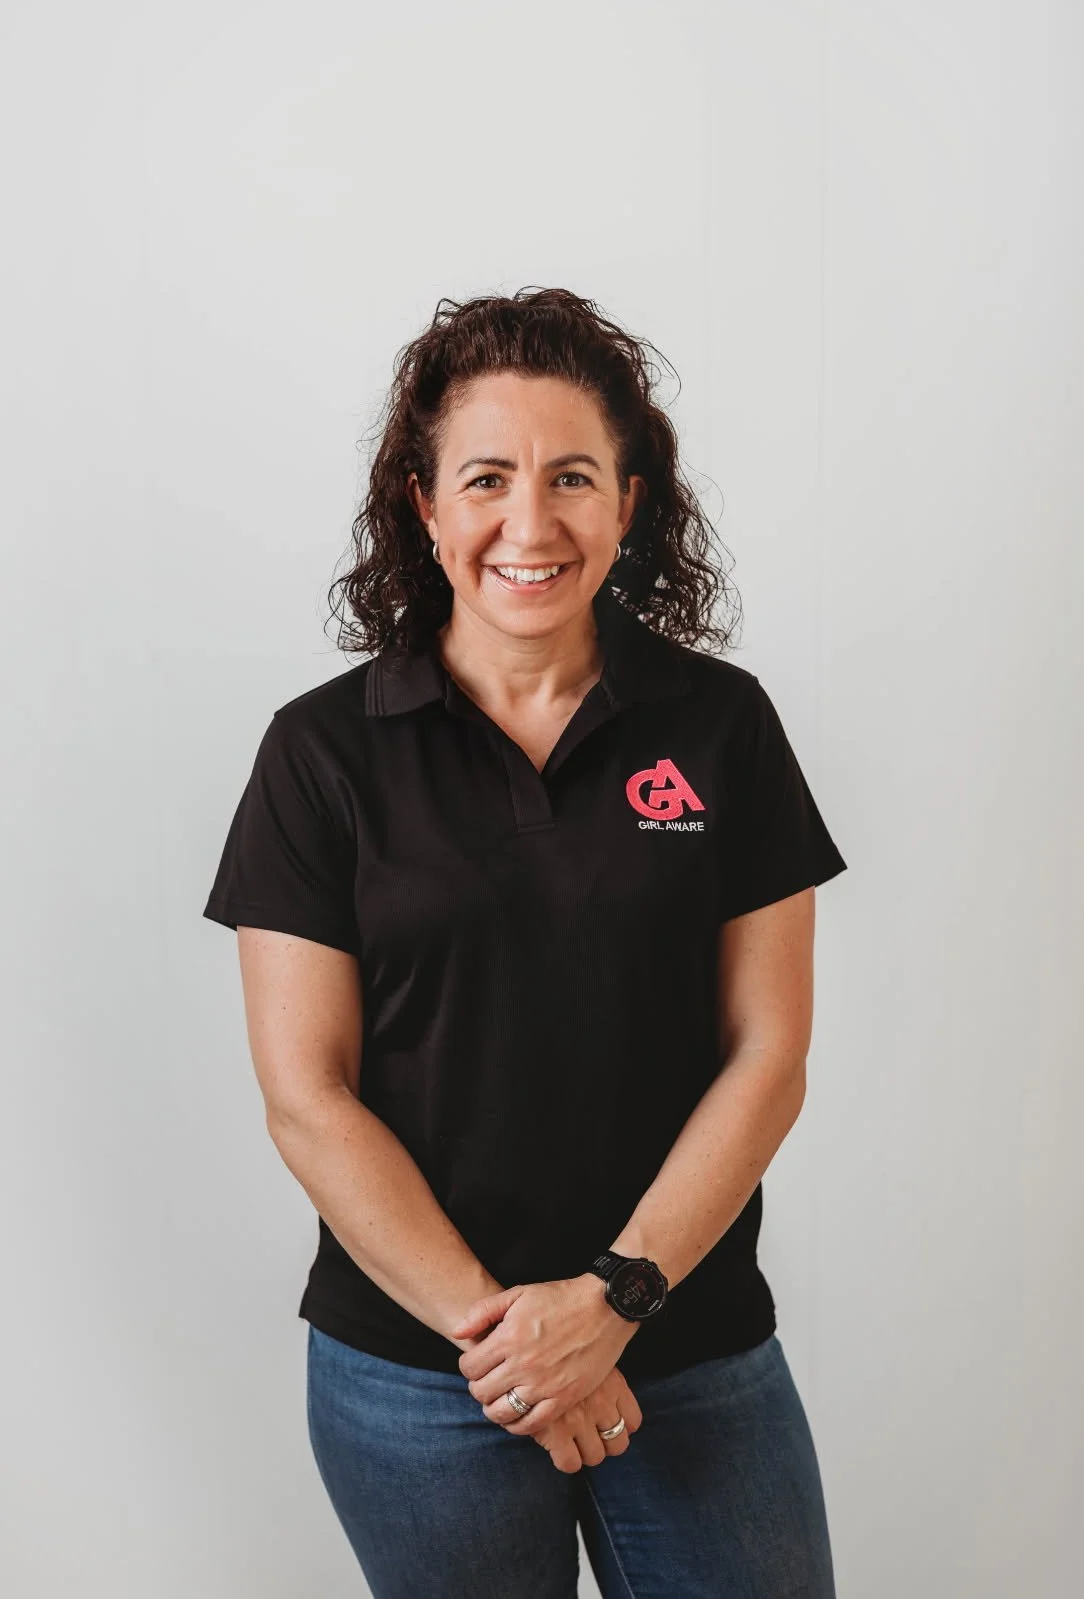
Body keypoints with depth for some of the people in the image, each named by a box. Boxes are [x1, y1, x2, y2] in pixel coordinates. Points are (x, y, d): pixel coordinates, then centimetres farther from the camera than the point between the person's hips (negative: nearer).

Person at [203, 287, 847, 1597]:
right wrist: (491, 1326, -12)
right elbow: (307, 1097, -7)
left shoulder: (721, 724, -2)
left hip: (700, 1358, 1)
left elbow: (767, 1055, -3)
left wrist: (613, 1296, -12)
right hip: (417, 1379, -1)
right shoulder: (325, 750, -5)